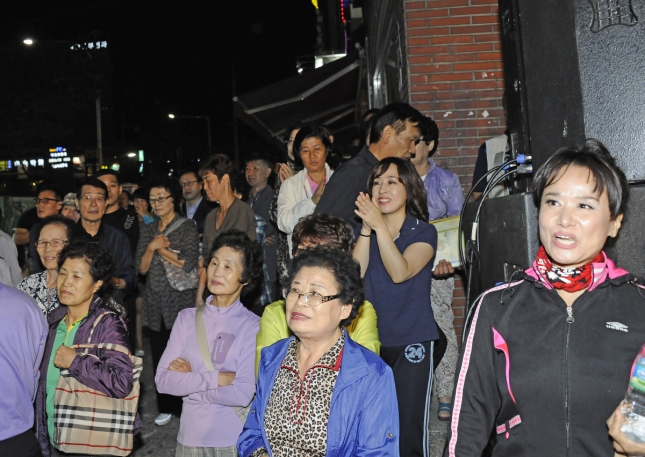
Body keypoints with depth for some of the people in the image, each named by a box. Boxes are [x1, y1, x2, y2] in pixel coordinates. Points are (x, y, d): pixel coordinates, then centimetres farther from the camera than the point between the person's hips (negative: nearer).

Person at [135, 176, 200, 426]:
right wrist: (152, 247, -9)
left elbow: (188, 263, -13)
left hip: (180, 302, -5)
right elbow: (142, 267, 7)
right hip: (155, 304, 5)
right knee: (159, 357, 7)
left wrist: (161, 248, -6)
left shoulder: (188, 227, -2)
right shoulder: (148, 230, 14)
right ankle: (166, 407, 19)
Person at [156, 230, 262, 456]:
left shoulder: (253, 326, -13)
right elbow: (162, 380, -6)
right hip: (189, 436, 4)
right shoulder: (187, 317, -1)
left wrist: (188, 381, -10)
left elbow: (242, 394, -19)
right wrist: (215, 378, -16)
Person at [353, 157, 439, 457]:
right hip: (371, 340, 3)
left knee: (410, 429, -1)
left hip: (411, 341, -3)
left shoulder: (424, 232, -3)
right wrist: (366, 227, -16)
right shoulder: (362, 230, 8)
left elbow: (400, 272, -19)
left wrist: (380, 225, -24)